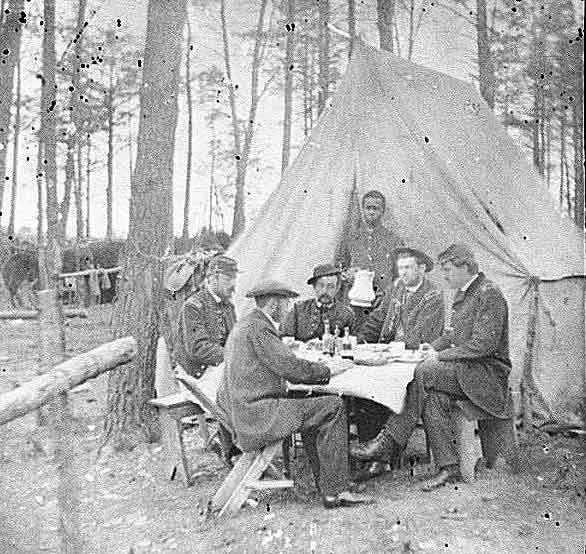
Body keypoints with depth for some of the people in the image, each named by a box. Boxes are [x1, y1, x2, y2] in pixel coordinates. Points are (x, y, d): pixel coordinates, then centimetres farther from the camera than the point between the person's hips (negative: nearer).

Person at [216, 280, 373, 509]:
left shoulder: (243, 325, 19)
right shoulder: (258, 328, -14)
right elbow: (292, 368, -18)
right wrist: (328, 371, -2)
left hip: (240, 409, 11)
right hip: (257, 411, -11)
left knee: (313, 411, 21)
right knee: (333, 406, -13)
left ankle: (328, 490, 17)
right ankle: (336, 490, -9)